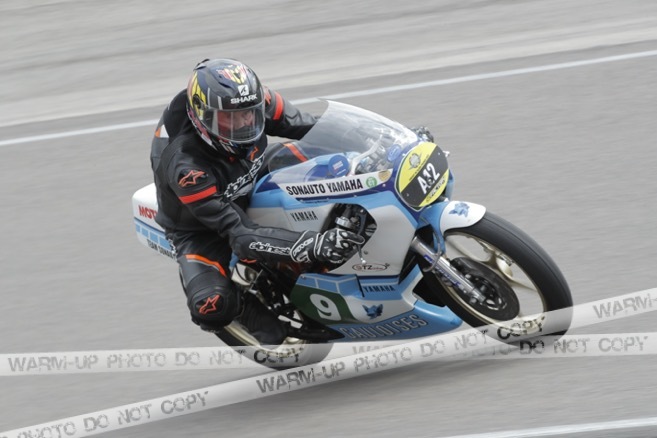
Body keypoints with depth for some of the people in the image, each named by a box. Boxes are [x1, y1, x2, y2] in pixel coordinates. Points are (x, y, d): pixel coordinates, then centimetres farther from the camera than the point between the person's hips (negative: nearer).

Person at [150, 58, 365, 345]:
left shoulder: (251, 104, -24)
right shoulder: (186, 167, -38)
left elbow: (308, 126, -8)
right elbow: (240, 236, -40)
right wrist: (314, 246, -52)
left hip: (253, 193, 6)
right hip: (202, 229, -6)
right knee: (211, 306, -34)